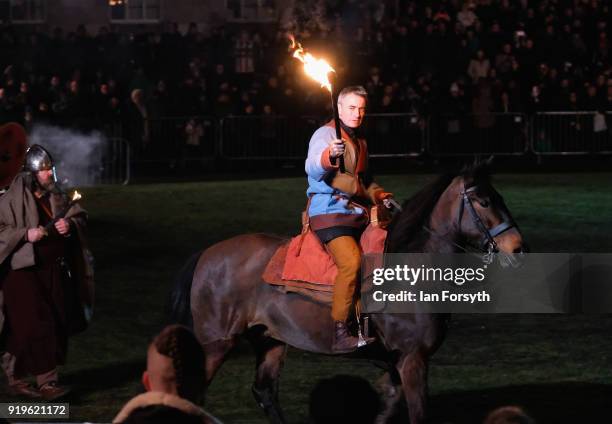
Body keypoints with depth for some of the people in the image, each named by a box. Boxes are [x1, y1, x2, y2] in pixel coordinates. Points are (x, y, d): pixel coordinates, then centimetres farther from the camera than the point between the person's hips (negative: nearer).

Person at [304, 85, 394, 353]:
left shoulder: (359, 142, 21)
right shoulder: (325, 134, -5)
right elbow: (313, 170, -22)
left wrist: (379, 195, 16)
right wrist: (328, 156, -43)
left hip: (357, 213, 9)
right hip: (328, 211, -9)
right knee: (351, 262, -26)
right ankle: (340, 334, -29)